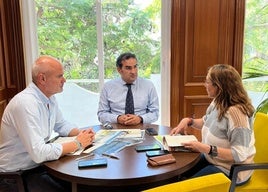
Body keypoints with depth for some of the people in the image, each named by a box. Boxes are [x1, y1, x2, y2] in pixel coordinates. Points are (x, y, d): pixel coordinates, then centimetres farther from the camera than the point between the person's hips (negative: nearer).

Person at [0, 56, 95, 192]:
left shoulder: (49, 97, 0)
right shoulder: (26, 103, -28)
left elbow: (61, 125, 16)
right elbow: (38, 153, -33)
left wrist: (81, 134, -5)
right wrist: (77, 144, -21)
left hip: (39, 162, 8)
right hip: (18, 173, -8)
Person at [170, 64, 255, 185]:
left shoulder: (235, 112, -30)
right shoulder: (217, 103, -1)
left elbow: (239, 155, -29)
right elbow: (206, 122, 19)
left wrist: (207, 149, -32)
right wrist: (188, 121, 0)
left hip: (231, 171, -8)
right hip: (212, 159, 8)